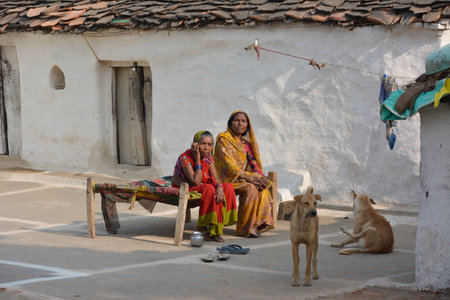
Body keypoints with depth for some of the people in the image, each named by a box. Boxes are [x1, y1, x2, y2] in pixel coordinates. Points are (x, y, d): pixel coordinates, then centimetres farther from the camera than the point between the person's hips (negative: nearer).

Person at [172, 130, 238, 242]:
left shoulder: (208, 157, 2)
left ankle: (214, 228, -14)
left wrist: (220, 187, -29)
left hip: (202, 189, 8)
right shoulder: (185, 158, -22)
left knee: (228, 187, -11)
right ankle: (203, 227, -23)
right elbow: (196, 182, -28)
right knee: (209, 189, -33)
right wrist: (197, 159, -28)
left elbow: (215, 178, -5)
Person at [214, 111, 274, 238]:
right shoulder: (223, 139, -9)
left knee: (262, 187, -19)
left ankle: (259, 223, -17)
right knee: (250, 189, -31)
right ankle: (244, 228, -24)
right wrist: (248, 178, -22)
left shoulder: (245, 141, 15)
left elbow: (252, 163, 16)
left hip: (243, 177, 7)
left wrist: (258, 176, -6)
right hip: (227, 178, -7)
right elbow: (228, 164, -17)